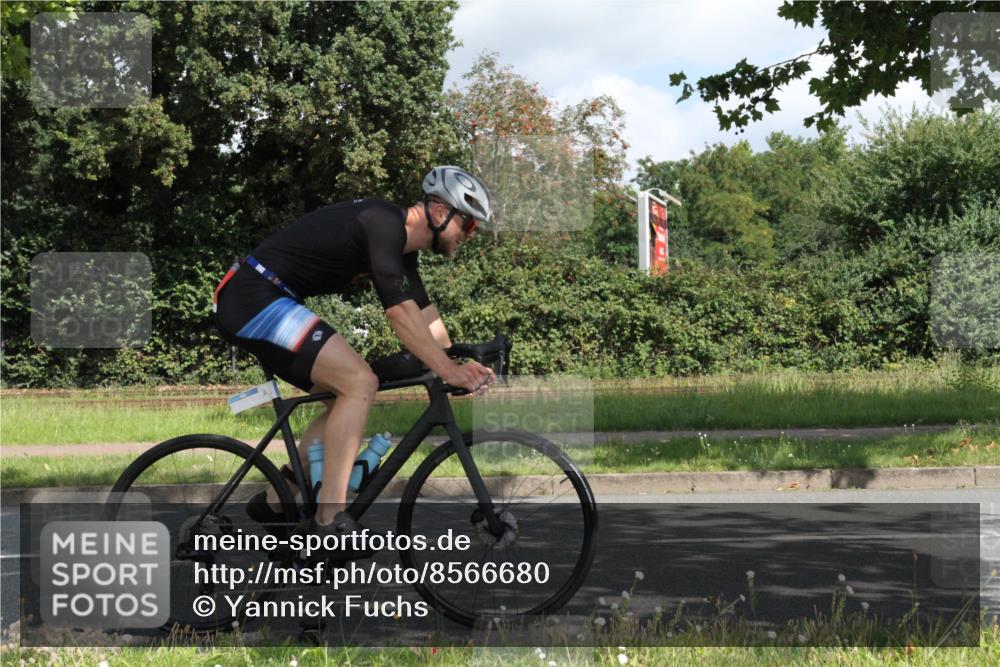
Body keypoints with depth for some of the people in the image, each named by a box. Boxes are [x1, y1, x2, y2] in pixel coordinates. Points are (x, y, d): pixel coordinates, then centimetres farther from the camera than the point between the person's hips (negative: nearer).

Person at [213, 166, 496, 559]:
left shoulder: (401, 242, 14)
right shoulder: (383, 224, -17)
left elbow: (425, 315, 17)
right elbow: (399, 310, -22)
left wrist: (461, 368, 11)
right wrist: (448, 370, -21)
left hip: (248, 305, 11)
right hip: (255, 297, -11)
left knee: (347, 395, 13)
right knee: (360, 382, -17)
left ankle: (276, 501, 16)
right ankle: (331, 520, -17)